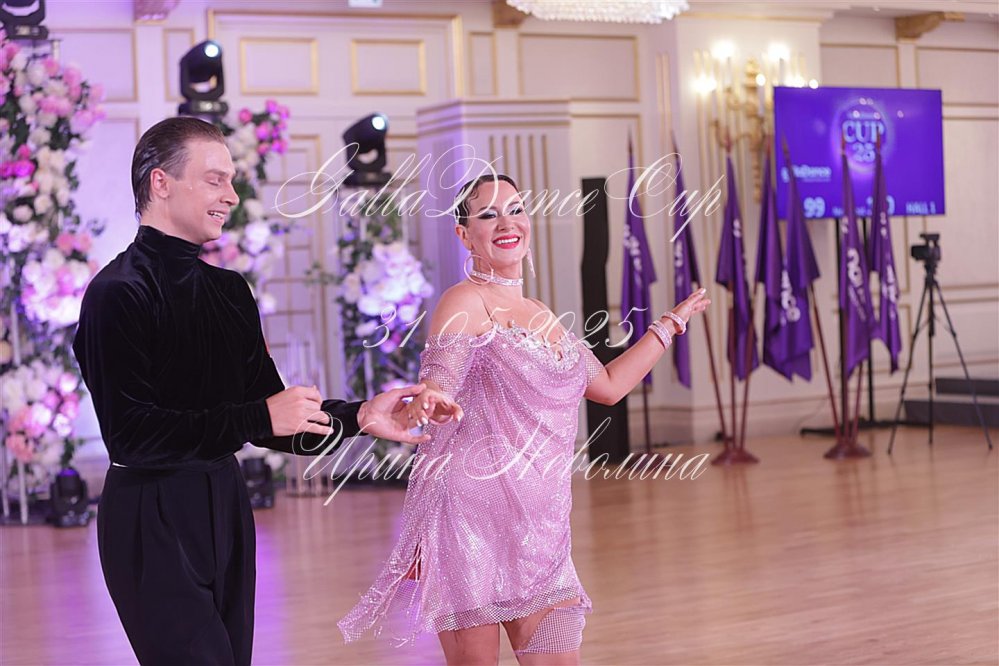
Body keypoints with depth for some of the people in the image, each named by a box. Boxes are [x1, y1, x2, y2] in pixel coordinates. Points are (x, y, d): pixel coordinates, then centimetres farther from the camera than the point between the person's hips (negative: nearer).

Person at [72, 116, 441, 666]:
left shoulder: (229, 290, 13)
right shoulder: (117, 294, -13)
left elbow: (276, 420, 13)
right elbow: (131, 435, -21)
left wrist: (358, 416, -3)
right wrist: (259, 417, -21)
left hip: (225, 506, 8)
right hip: (152, 516, -8)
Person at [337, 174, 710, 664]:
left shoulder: (541, 316, 17)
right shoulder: (465, 302, -5)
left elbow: (608, 385, 28)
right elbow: (437, 390, -18)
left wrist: (671, 322, 33)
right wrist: (429, 404, -42)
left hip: (538, 524, 7)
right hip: (472, 511, -7)